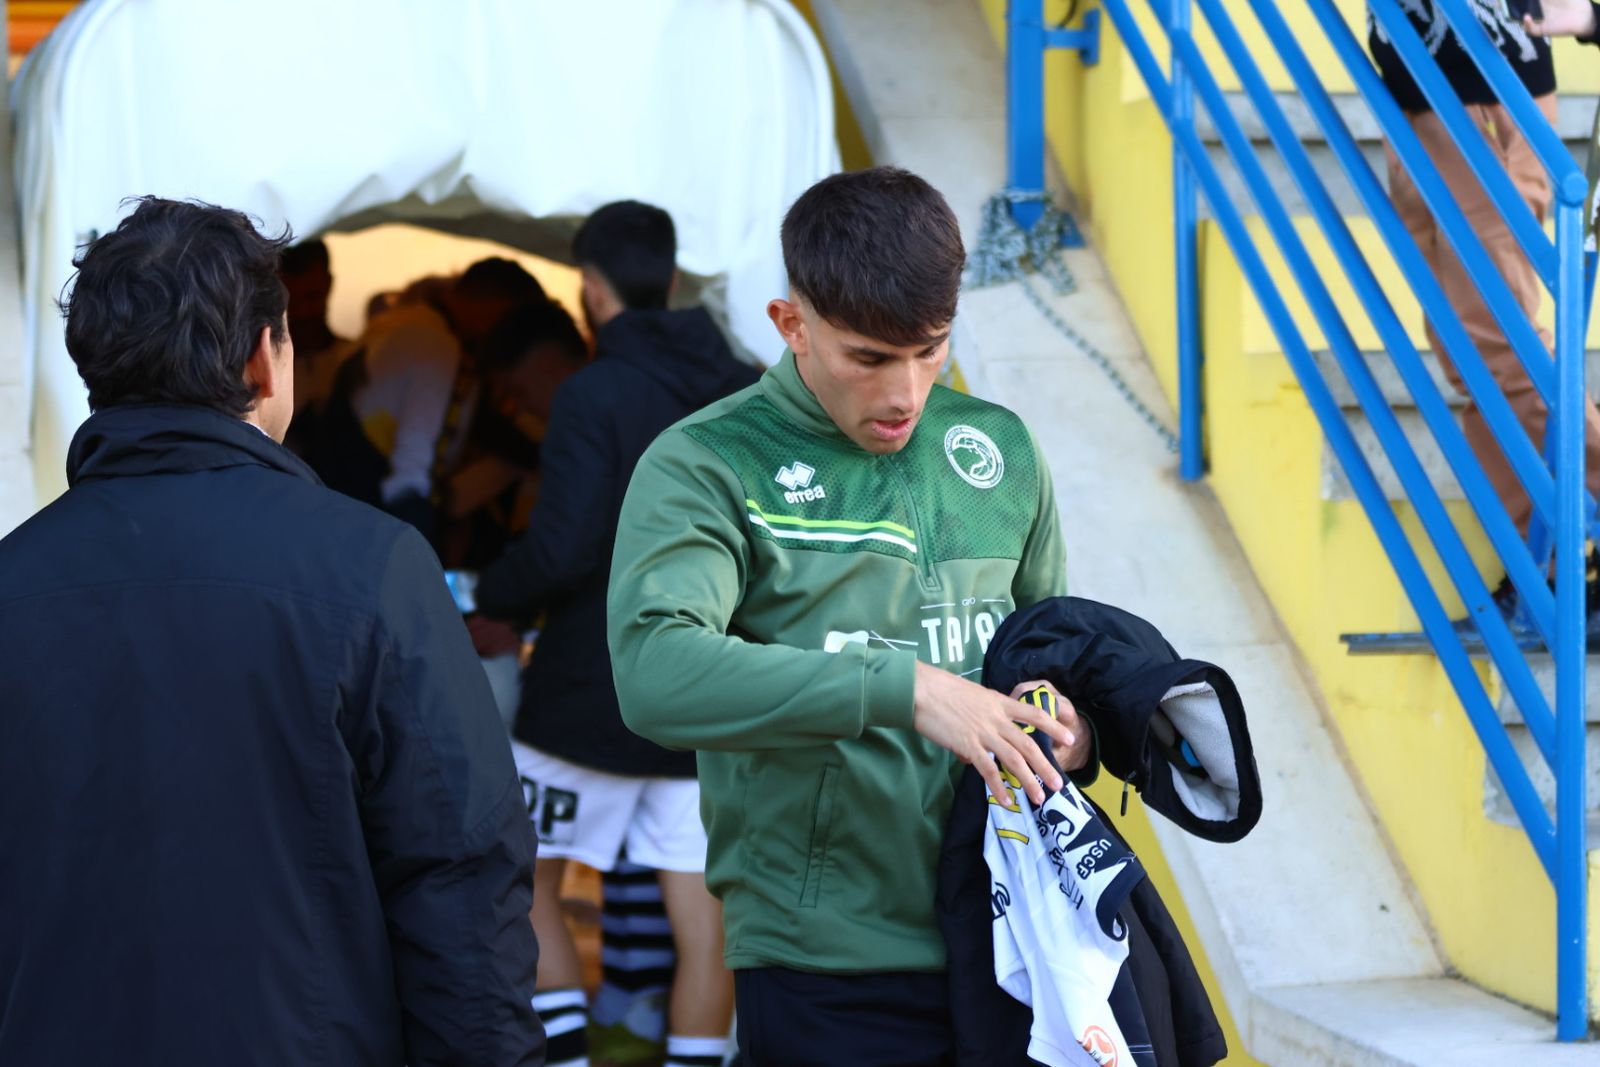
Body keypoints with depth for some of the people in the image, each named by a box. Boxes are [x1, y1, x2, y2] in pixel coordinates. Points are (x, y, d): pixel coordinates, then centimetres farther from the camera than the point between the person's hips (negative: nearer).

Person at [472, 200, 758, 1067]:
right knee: (701, 909, 5)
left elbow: (562, 551, -19)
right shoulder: (744, 395, 4)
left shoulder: (594, 396, -13)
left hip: (594, 696, -5)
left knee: (523, 878, 11)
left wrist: (489, 602, -2)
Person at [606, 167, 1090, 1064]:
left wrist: (1073, 723, 0)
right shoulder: (708, 467, -6)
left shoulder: (1000, 450, 10)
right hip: (831, 970, -5)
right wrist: (905, 689, -29)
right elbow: (655, 670, -24)